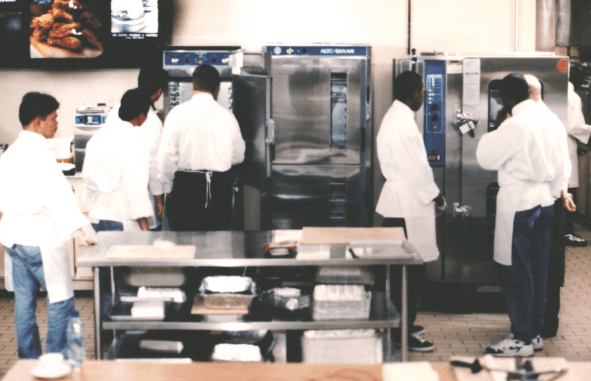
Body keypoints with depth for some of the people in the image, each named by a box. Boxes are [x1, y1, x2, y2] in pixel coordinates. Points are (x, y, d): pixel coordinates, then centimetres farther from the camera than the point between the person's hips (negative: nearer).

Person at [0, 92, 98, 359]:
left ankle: (29, 362, 19)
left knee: (24, 302, 12)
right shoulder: (38, 152, -16)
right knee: (61, 301, -1)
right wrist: (83, 227, -30)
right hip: (39, 236, -9)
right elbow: (57, 193, -25)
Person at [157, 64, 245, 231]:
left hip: (186, 184, -2)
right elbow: (238, 156, 9)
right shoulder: (226, 115, 1)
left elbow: (167, 155, -8)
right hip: (220, 185, 2)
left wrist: (168, 188, 5)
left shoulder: (177, 113, -6)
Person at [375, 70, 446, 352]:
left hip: (401, 201, 11)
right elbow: (415, 169, -19)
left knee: (403, 271, 17)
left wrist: (430, 194, 17)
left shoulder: (396, 117, 14)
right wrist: (434, 196, -6)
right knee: (412, 273, -5)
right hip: (407, 205, -11)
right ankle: (403, 333, -1)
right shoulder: (403, 122, -19)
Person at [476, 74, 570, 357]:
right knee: (538, 271, 14)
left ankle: (522, 339, 4)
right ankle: (535, 332, 22)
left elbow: (486, 158, -10)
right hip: (545, 203, 8)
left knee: (516, 273, 0)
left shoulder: (515, 125, -17)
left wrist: (494, 132, 4)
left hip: (519, 205, -8)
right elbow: (562, 165, 12)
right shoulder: (552, 121, 7)